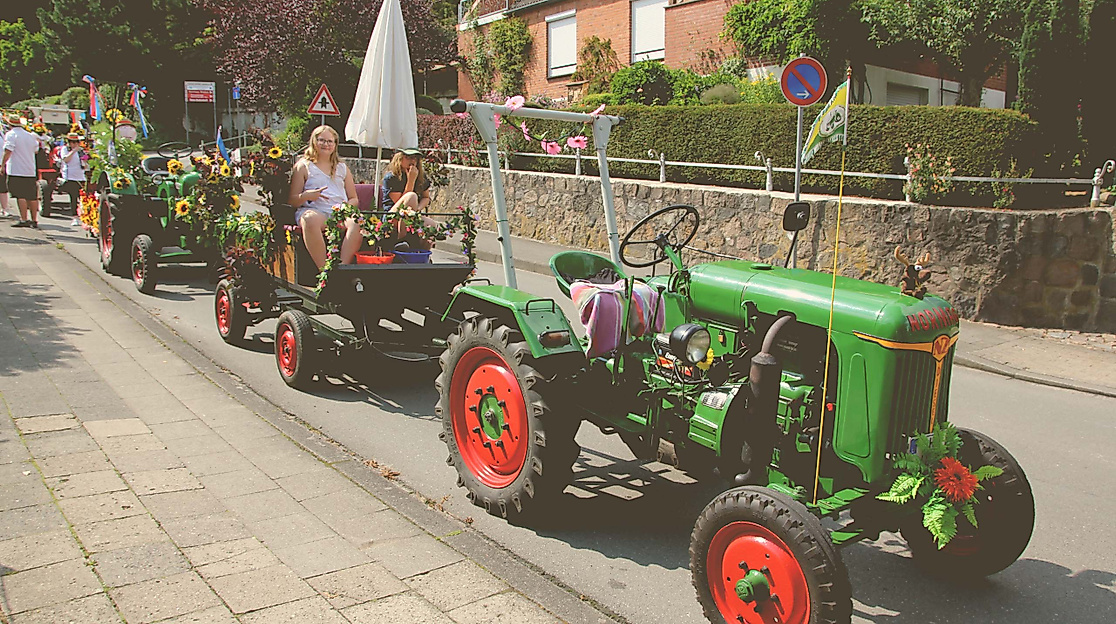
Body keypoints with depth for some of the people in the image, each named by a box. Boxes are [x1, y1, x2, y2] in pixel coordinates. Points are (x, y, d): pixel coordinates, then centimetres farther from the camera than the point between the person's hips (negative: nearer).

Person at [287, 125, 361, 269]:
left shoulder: (342, 168, 27)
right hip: (314, 210, -2)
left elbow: (354, 198, 23)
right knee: (310, 219, -41)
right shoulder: (303, 166, 17)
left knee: (357, 222, -34)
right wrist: (306, 196, -13)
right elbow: (292, 201, 10)